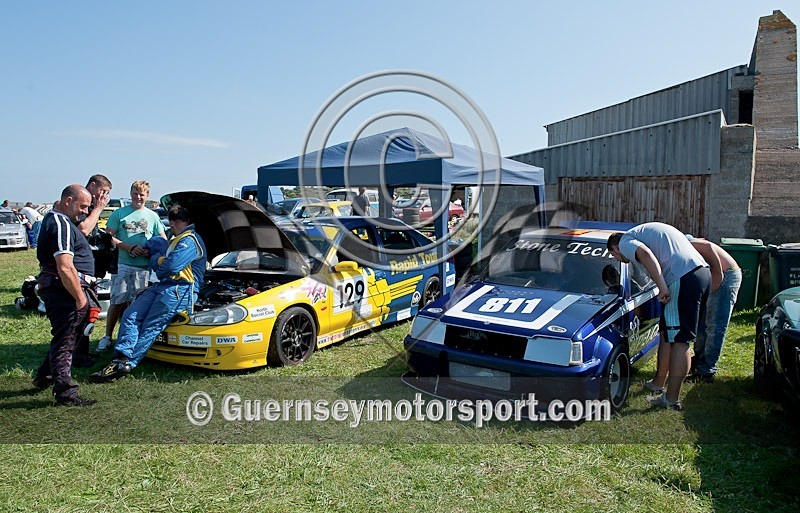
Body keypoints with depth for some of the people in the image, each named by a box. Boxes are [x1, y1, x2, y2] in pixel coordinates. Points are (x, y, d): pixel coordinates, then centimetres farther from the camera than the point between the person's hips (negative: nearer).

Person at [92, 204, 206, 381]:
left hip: (180, 289, -10)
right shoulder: (175, 241, 31)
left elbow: (172, 265, -18)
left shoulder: (190, 240, -7)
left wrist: (158, 262, 2)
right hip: (163, 285, 10)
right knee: (130, 315, -7)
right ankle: (122, 359, -18)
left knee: (150, 327, -15)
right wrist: (162, 261, 9)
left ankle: (127, 363, -17)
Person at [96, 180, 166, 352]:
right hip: (122, 265, -1)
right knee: (117, 302, -3)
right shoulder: (119, 213, 8)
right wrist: (129, 248, -11)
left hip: (144, 268, 2)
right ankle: (107, 336, 8)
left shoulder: (153, 216, 14)